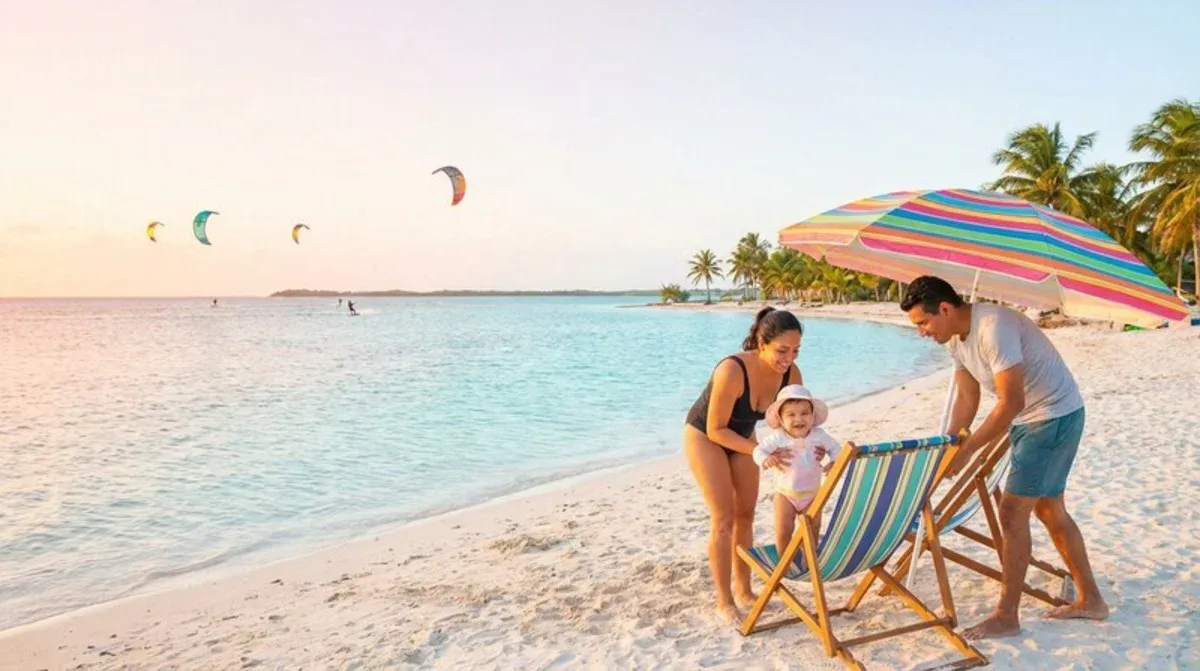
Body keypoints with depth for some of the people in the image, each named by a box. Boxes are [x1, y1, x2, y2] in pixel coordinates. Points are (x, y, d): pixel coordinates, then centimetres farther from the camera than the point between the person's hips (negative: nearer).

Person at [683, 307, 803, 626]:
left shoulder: (791, 373, -21)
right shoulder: (732, 371, -39)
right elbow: (715, 429, -30)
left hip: (741, 436, 6)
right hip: (705, 436, -6)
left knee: (746, 515, 10)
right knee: (724, 519, -8)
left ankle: (744, 591, 25)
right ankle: (724, 602, 5)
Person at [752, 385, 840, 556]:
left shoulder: (819, 435, -11)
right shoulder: (778, 437, -19)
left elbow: (835, 448, -1)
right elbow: (759, 450, -19)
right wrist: (766, 459, -42)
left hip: (812, 494, 2)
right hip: (785, 493, -2)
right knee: (783, 531, 0)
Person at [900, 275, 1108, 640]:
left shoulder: (993, 329, -29)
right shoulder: (957, 340, 0)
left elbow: (1011, 402, -30)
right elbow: (967, 398, 6)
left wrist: (966, 450, -26)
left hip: (1056, 416, -9)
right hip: (1028, 421, 10)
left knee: (1012, 511, -8)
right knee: (1049, 509, 17)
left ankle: (1006, 617, 2)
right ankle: (1090, 599, 32)